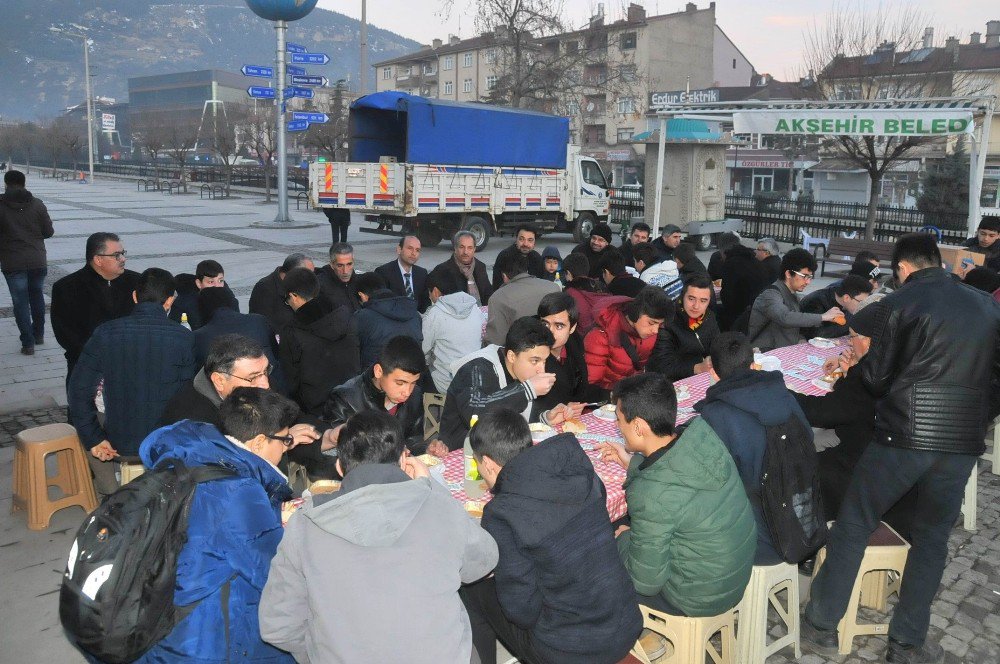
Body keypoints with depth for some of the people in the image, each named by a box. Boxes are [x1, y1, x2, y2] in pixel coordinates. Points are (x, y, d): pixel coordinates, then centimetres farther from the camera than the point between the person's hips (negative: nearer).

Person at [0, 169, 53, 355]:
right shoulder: (37, 205, -1)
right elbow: (48, 232, 2)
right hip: (38, 261, 3)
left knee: (20, 301, 4)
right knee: (37, 295, 20)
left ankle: (28, 343, 3)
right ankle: (39, 335, 29)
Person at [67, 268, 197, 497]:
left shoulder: (106, 333, -11)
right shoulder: (184, 338, -14)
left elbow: (79, 390, -10)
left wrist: (93, 439, -3)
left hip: (119, 442, 0)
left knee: (90, 432, 34)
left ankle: (111, 494, 41)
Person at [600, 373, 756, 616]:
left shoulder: (651, 495, -34)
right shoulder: (703, 436, -14)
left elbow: (646, 582, -22)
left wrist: (623, 538, -5)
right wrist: (632, 461, 15)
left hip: (700, 597, -7)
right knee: (629, 525, 21)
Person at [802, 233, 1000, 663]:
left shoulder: (899, 304, -3)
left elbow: (875, 378, 1)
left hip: (903, 435, -4)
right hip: (964, 442, 4)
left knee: (852, 526, 10)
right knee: (932, 538, 17)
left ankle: (821, 623, 17)